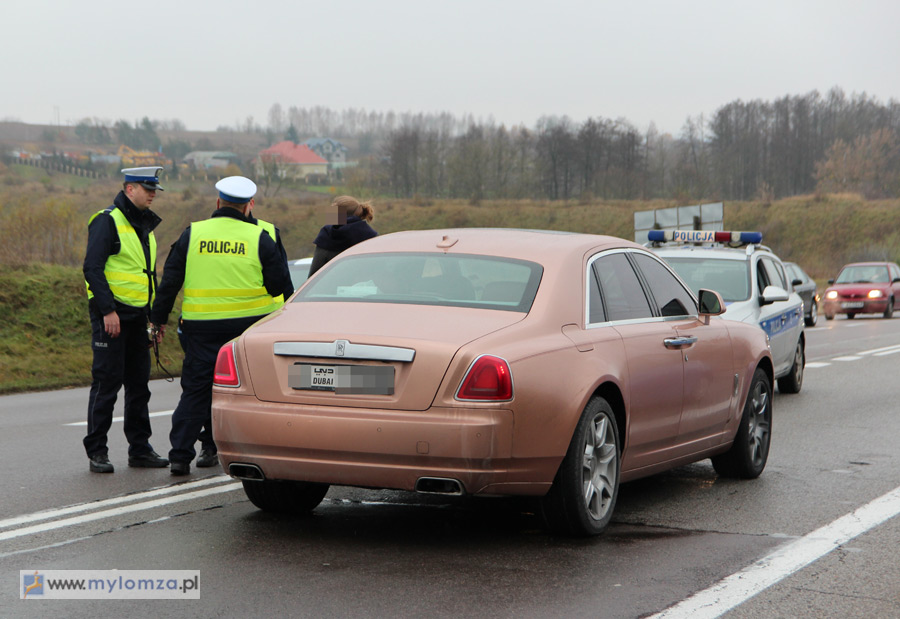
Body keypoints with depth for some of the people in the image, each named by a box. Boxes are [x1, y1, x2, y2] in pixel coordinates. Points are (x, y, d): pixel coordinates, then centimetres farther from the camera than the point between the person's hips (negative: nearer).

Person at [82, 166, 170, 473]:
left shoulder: (145, 224, 17)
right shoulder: (107, 221, -9)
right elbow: (92, 268, -16)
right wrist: (108, 310, -21)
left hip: (137, 316, 8)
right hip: (111, 315, -8)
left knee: (139, 383, 9)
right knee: (107, 382, -6)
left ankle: (140, 448, 17)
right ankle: (97, 451, 0)